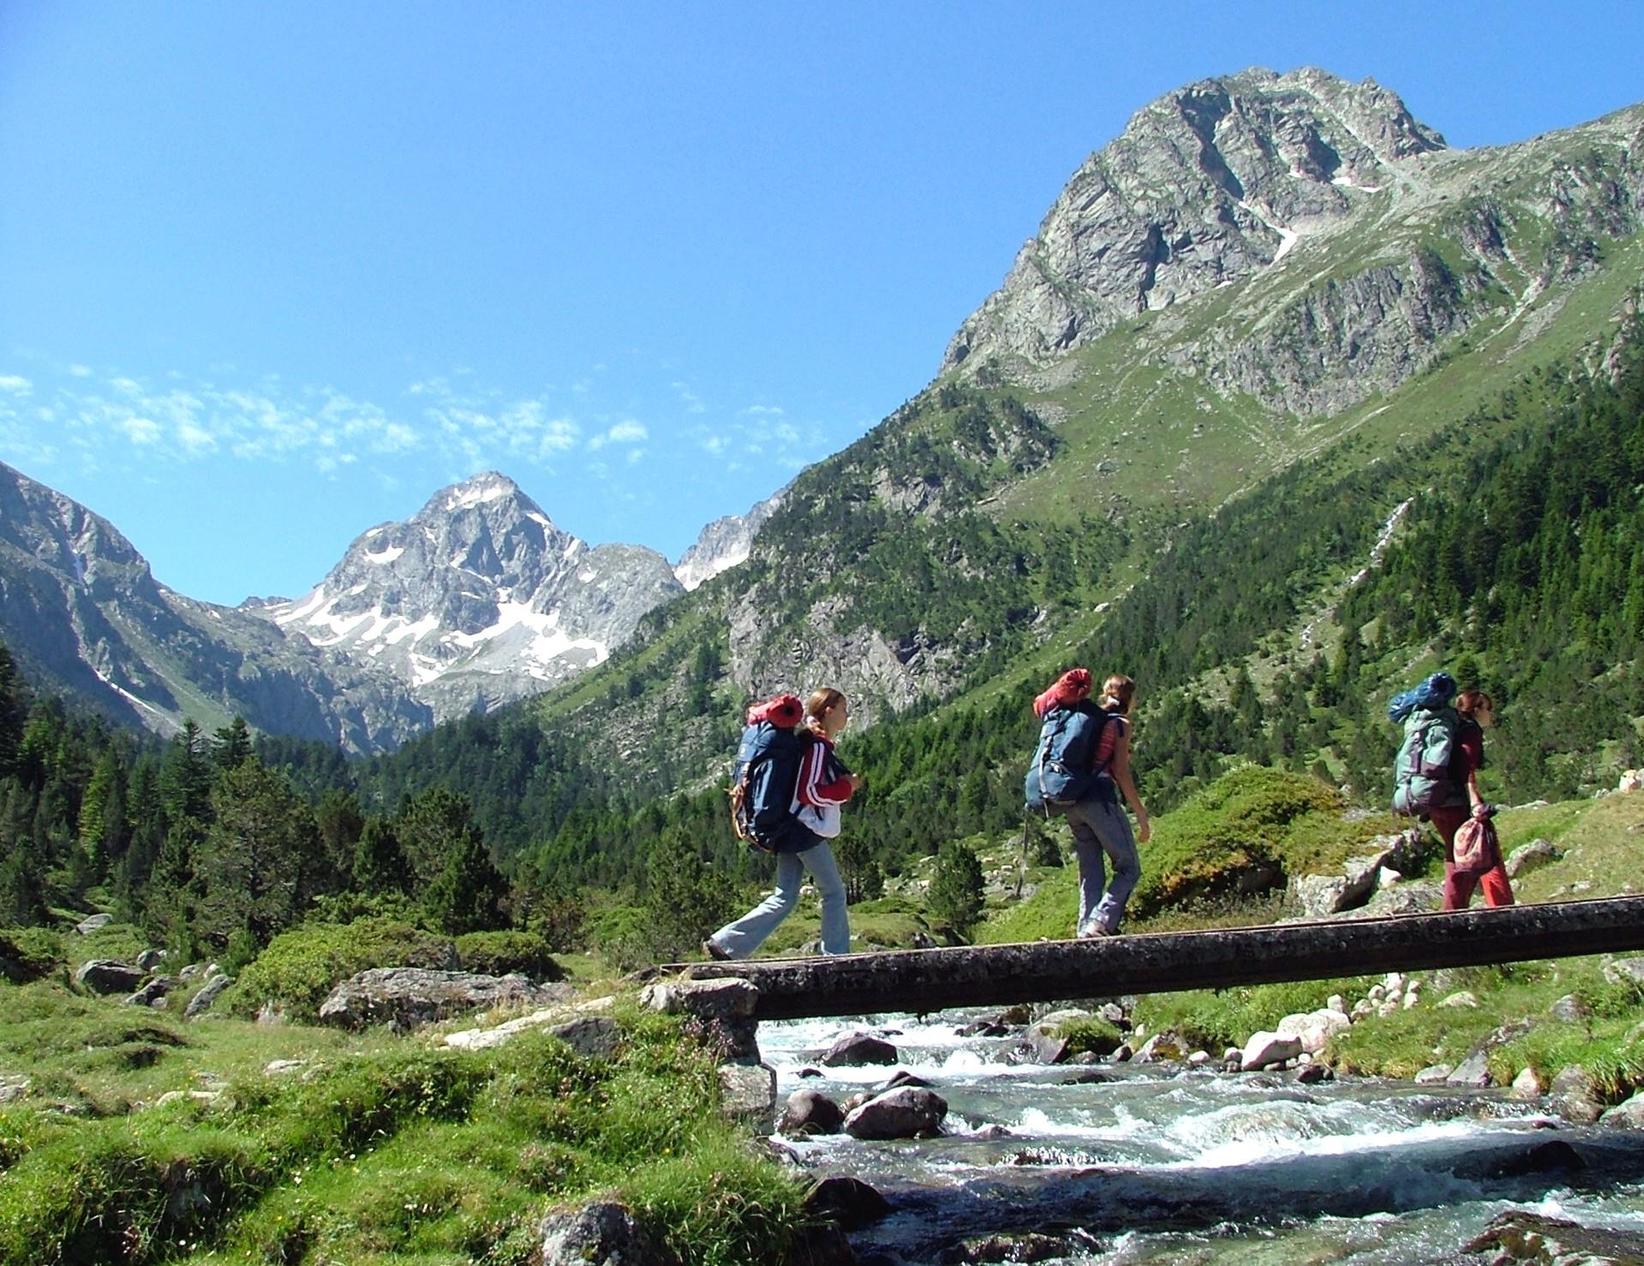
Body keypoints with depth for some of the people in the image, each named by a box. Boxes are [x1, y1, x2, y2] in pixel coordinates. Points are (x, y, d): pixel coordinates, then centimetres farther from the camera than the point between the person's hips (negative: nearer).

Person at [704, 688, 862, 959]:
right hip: (807, 832, -10)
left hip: (792, 831, 10)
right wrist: (848, 787, -11)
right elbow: (810, 793, -21)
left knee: (784, 899, 8)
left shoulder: (813, 745, 16)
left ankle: (724, 944, 4)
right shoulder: (818, 747, -14)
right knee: (834, 893, 2)